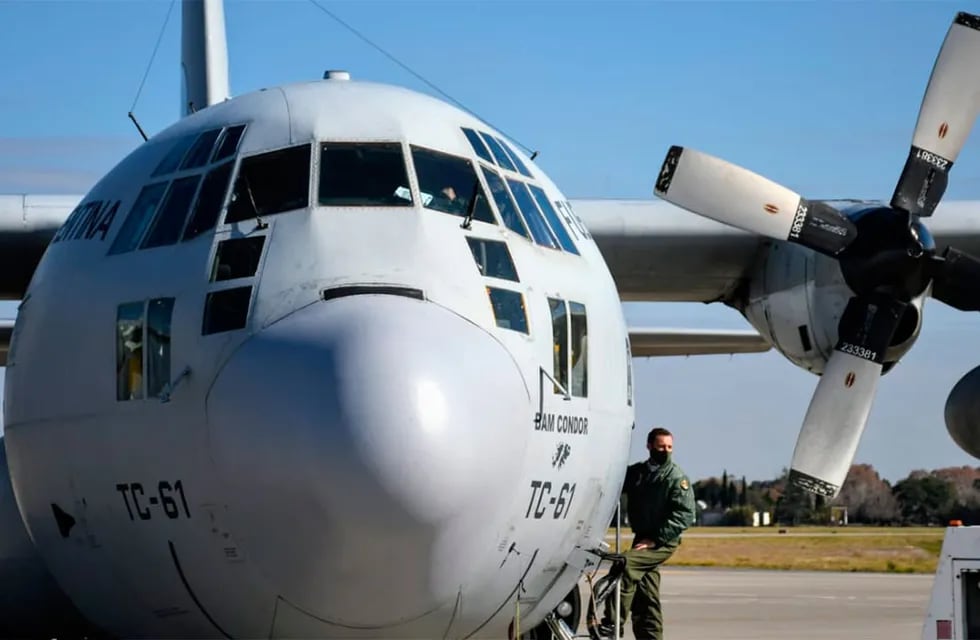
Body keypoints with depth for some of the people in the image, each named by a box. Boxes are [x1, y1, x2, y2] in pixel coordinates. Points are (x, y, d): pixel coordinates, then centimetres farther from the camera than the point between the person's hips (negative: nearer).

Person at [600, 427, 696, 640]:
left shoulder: (677, 478, -6)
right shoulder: (636, 472, 12)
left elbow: (685, 515, -13)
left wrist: (655, 539, -18)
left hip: (663, 542, -7)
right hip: (642, 540, 7)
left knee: (625, 564, -25)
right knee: (645, 597, 8)